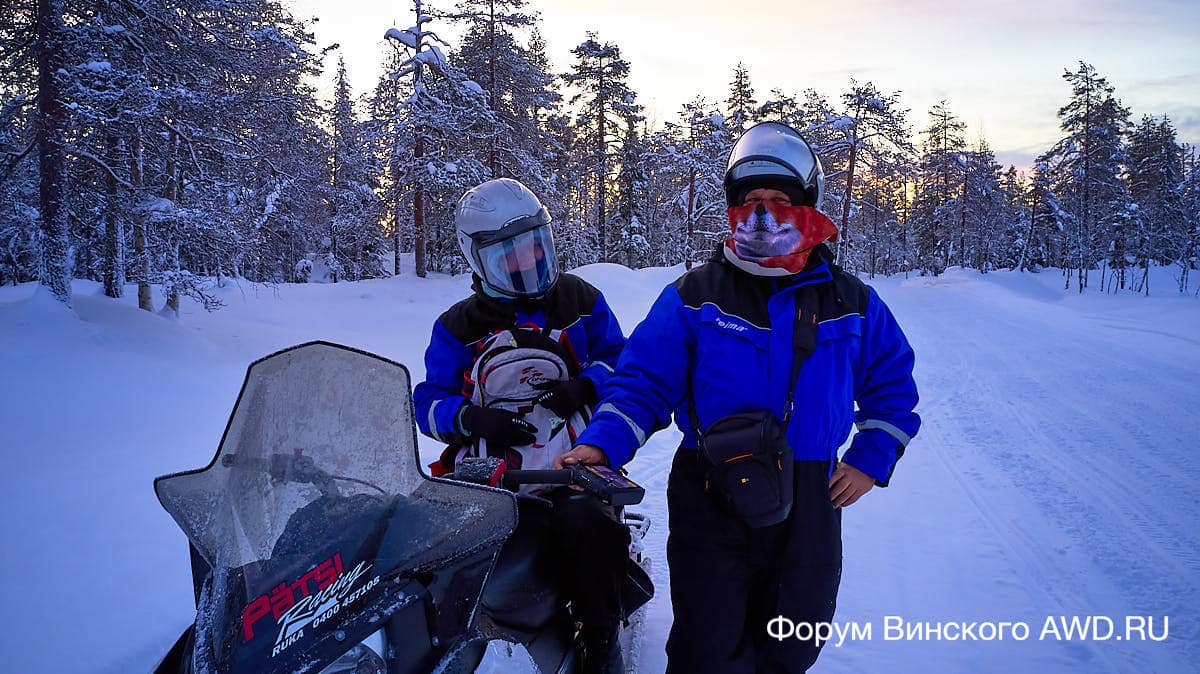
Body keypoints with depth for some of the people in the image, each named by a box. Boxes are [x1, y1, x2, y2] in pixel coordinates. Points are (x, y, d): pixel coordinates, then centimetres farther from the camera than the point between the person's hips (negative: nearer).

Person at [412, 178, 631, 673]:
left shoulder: (580, 302, 12)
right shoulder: (458, 326, 10)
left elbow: (621, 359, 10)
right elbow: (429, 403, 5)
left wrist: (584, 387, -12)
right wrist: (474, 418, -18)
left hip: (571, 458, -1)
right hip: (488, 464, 2)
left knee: (587, 527, -32)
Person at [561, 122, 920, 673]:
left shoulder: (851, 302, 4)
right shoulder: (695, 295, -3)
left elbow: (892, 384, 15)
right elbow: (644, 381, -4)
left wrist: (871, 461, 6)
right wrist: (601, 445, -20)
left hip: (810, 506, 3)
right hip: (710, 499, -2)